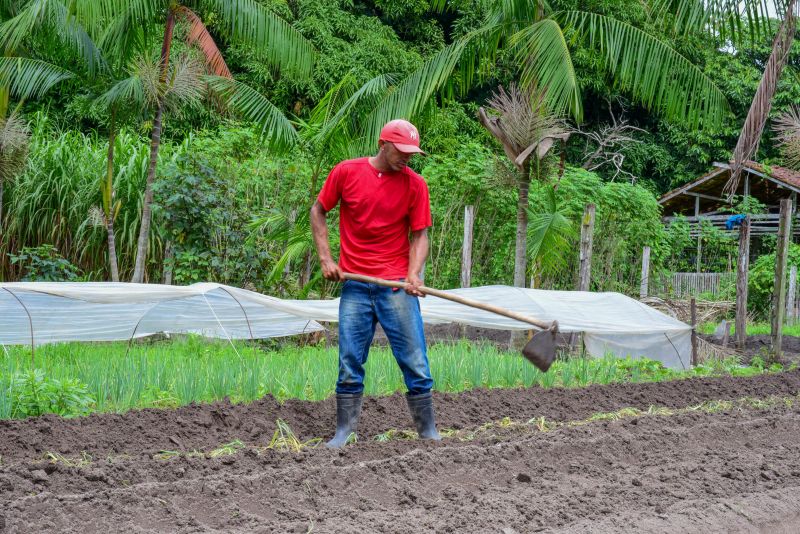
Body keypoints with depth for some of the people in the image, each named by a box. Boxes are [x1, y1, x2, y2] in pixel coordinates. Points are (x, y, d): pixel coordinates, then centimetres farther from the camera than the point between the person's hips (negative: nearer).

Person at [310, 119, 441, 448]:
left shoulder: (415, 184, 0)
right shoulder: (346, 172, -1)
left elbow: (419, 235, 1)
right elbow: (318, 212, 10)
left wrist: (413, 273, -16)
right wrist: (326, 259, 1)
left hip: (397, 285, 0)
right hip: (355, 285, 0)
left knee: (414, 361, 0)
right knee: (350, 362, 3)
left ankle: (428, 433, 9)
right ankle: (344, 431, 11)